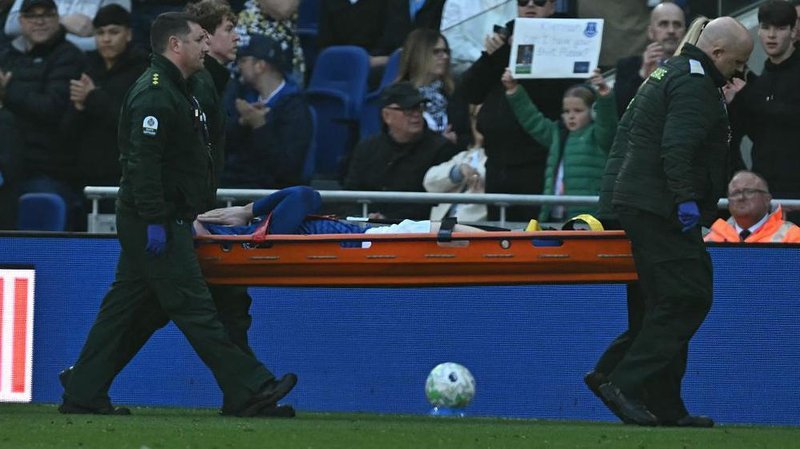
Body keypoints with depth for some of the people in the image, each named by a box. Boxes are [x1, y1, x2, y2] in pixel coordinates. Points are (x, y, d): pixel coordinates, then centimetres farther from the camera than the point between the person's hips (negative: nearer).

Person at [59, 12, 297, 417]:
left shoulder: (174, 90, 18)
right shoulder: (155, 95, -16)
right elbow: (143, 162, -23)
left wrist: (189, 215, 24)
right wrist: (154, 221, -26)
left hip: (163, 220, 11)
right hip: (156, 221, -11)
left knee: (125, 307, 10)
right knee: (194, 307, -8)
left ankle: (83, 396, 12)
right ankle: (248, 392, -9)